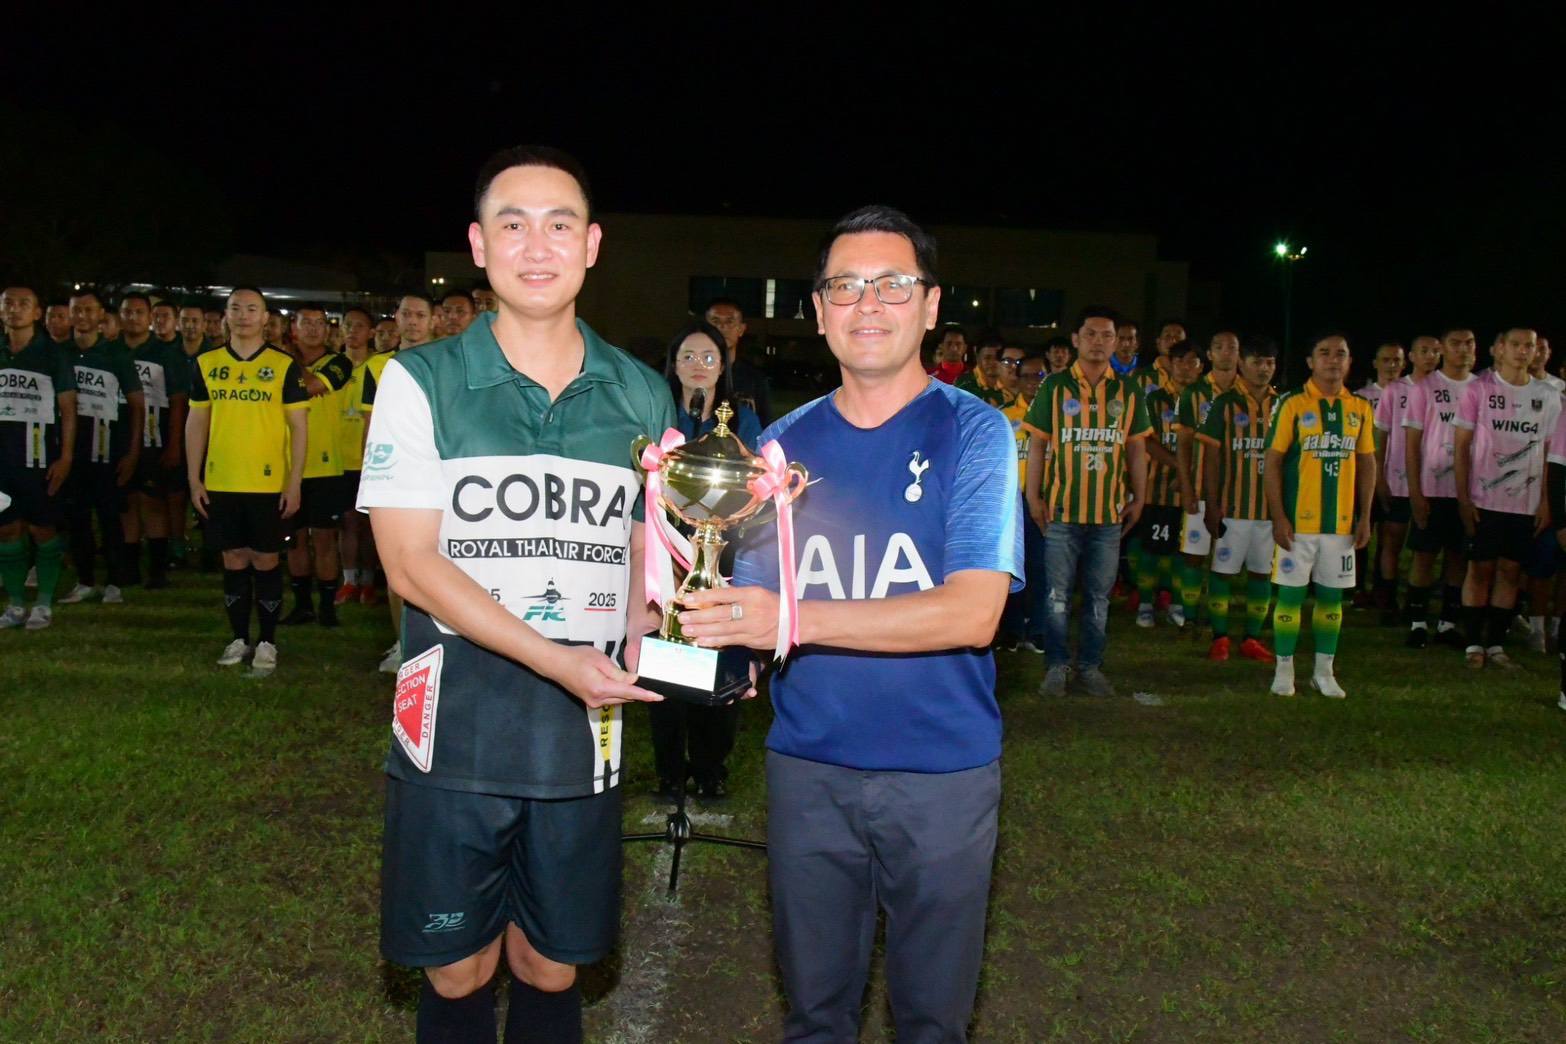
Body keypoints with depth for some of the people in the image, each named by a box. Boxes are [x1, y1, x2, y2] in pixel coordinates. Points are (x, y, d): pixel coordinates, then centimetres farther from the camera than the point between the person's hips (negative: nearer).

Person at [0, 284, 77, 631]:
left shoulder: (54, 354, 0)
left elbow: (68, 409, -2)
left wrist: (66, 457, -9)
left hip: (40, 453, -3)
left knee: (43, 529, -1)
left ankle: (44, 603, 10)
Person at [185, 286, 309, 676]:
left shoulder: (284, 365, -2)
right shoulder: (206, 363, 7)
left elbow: (299, 426, -2)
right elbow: (196, 423, 10)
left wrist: (294, 483, -7)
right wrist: (194, 479, 5)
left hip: (268, 483, -3)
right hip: (220, 483, 3)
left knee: (265, 561, 3)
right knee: (234, 561, 9)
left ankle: (268, 643, 13)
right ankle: (239, 639, 21)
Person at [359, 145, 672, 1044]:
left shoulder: (644, 397, 5)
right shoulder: (422, 382, -3)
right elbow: (410, 562, -10)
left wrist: (641, 624, -9)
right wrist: (555, 658, -20)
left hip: (585, 732, 2)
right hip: (454, 726, -2)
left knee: (551, 972, 15)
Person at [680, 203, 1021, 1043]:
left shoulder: (972, 433, -7)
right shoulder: (783, 443, 4)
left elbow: (972, 613, -19)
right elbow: (751, 593, 5)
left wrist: (795, 620, -28)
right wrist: (723, 635, -19)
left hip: (941, 772, -2)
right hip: (807, 765, 3)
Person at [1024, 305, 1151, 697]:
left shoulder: (1129, 393, 7)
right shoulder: (1054, 387, 1)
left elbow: (1136, 448, 11)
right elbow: (1038, 445, 1)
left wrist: (1139, 498, 7)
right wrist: (1034, 497, -4)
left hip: (1110, 511, 2)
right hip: (1061, 510, -2)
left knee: (1099, 596, 9)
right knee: (1058, 595, 3)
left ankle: (1090, 667, 19)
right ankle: (1056, 666, 13)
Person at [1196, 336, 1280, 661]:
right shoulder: (1225, 404, -3)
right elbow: (1212, 458, -3)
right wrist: (1211, 506, -8)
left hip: (1271, 506, 3)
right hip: (1233, 506, -3)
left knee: (1263, 572, 8)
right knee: (1223, 569, 2)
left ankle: (1252, 638, 18)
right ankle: (1219, 638, 13)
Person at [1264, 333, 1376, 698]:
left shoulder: (1360, 408, 7)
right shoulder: (1293, 404, -5)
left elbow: (1367, 464, 12)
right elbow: (1272, 462, -6)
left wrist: (1365, 516, 5)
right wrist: (1278, 516, -12)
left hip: (1342, 522, 4)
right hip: (1297, 520, -4)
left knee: (1332, 595, 10)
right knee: (1290, 593, 2)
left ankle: (1324, 670, 21)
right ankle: (1284, 669, 13)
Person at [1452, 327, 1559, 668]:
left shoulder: (1548, 397, 5)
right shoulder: (1478, 389, -4)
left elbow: (1548, 452, 8)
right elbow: (1461, 446, -3)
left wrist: (1544, 501, 3)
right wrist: (1463, 498, -8)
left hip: (1526, 503, 3)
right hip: (1484, 499, -3)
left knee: (1510, 571, 6)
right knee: (1480, 568, 1)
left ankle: (1496, 643, 14)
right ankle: (1474, 643, 10)